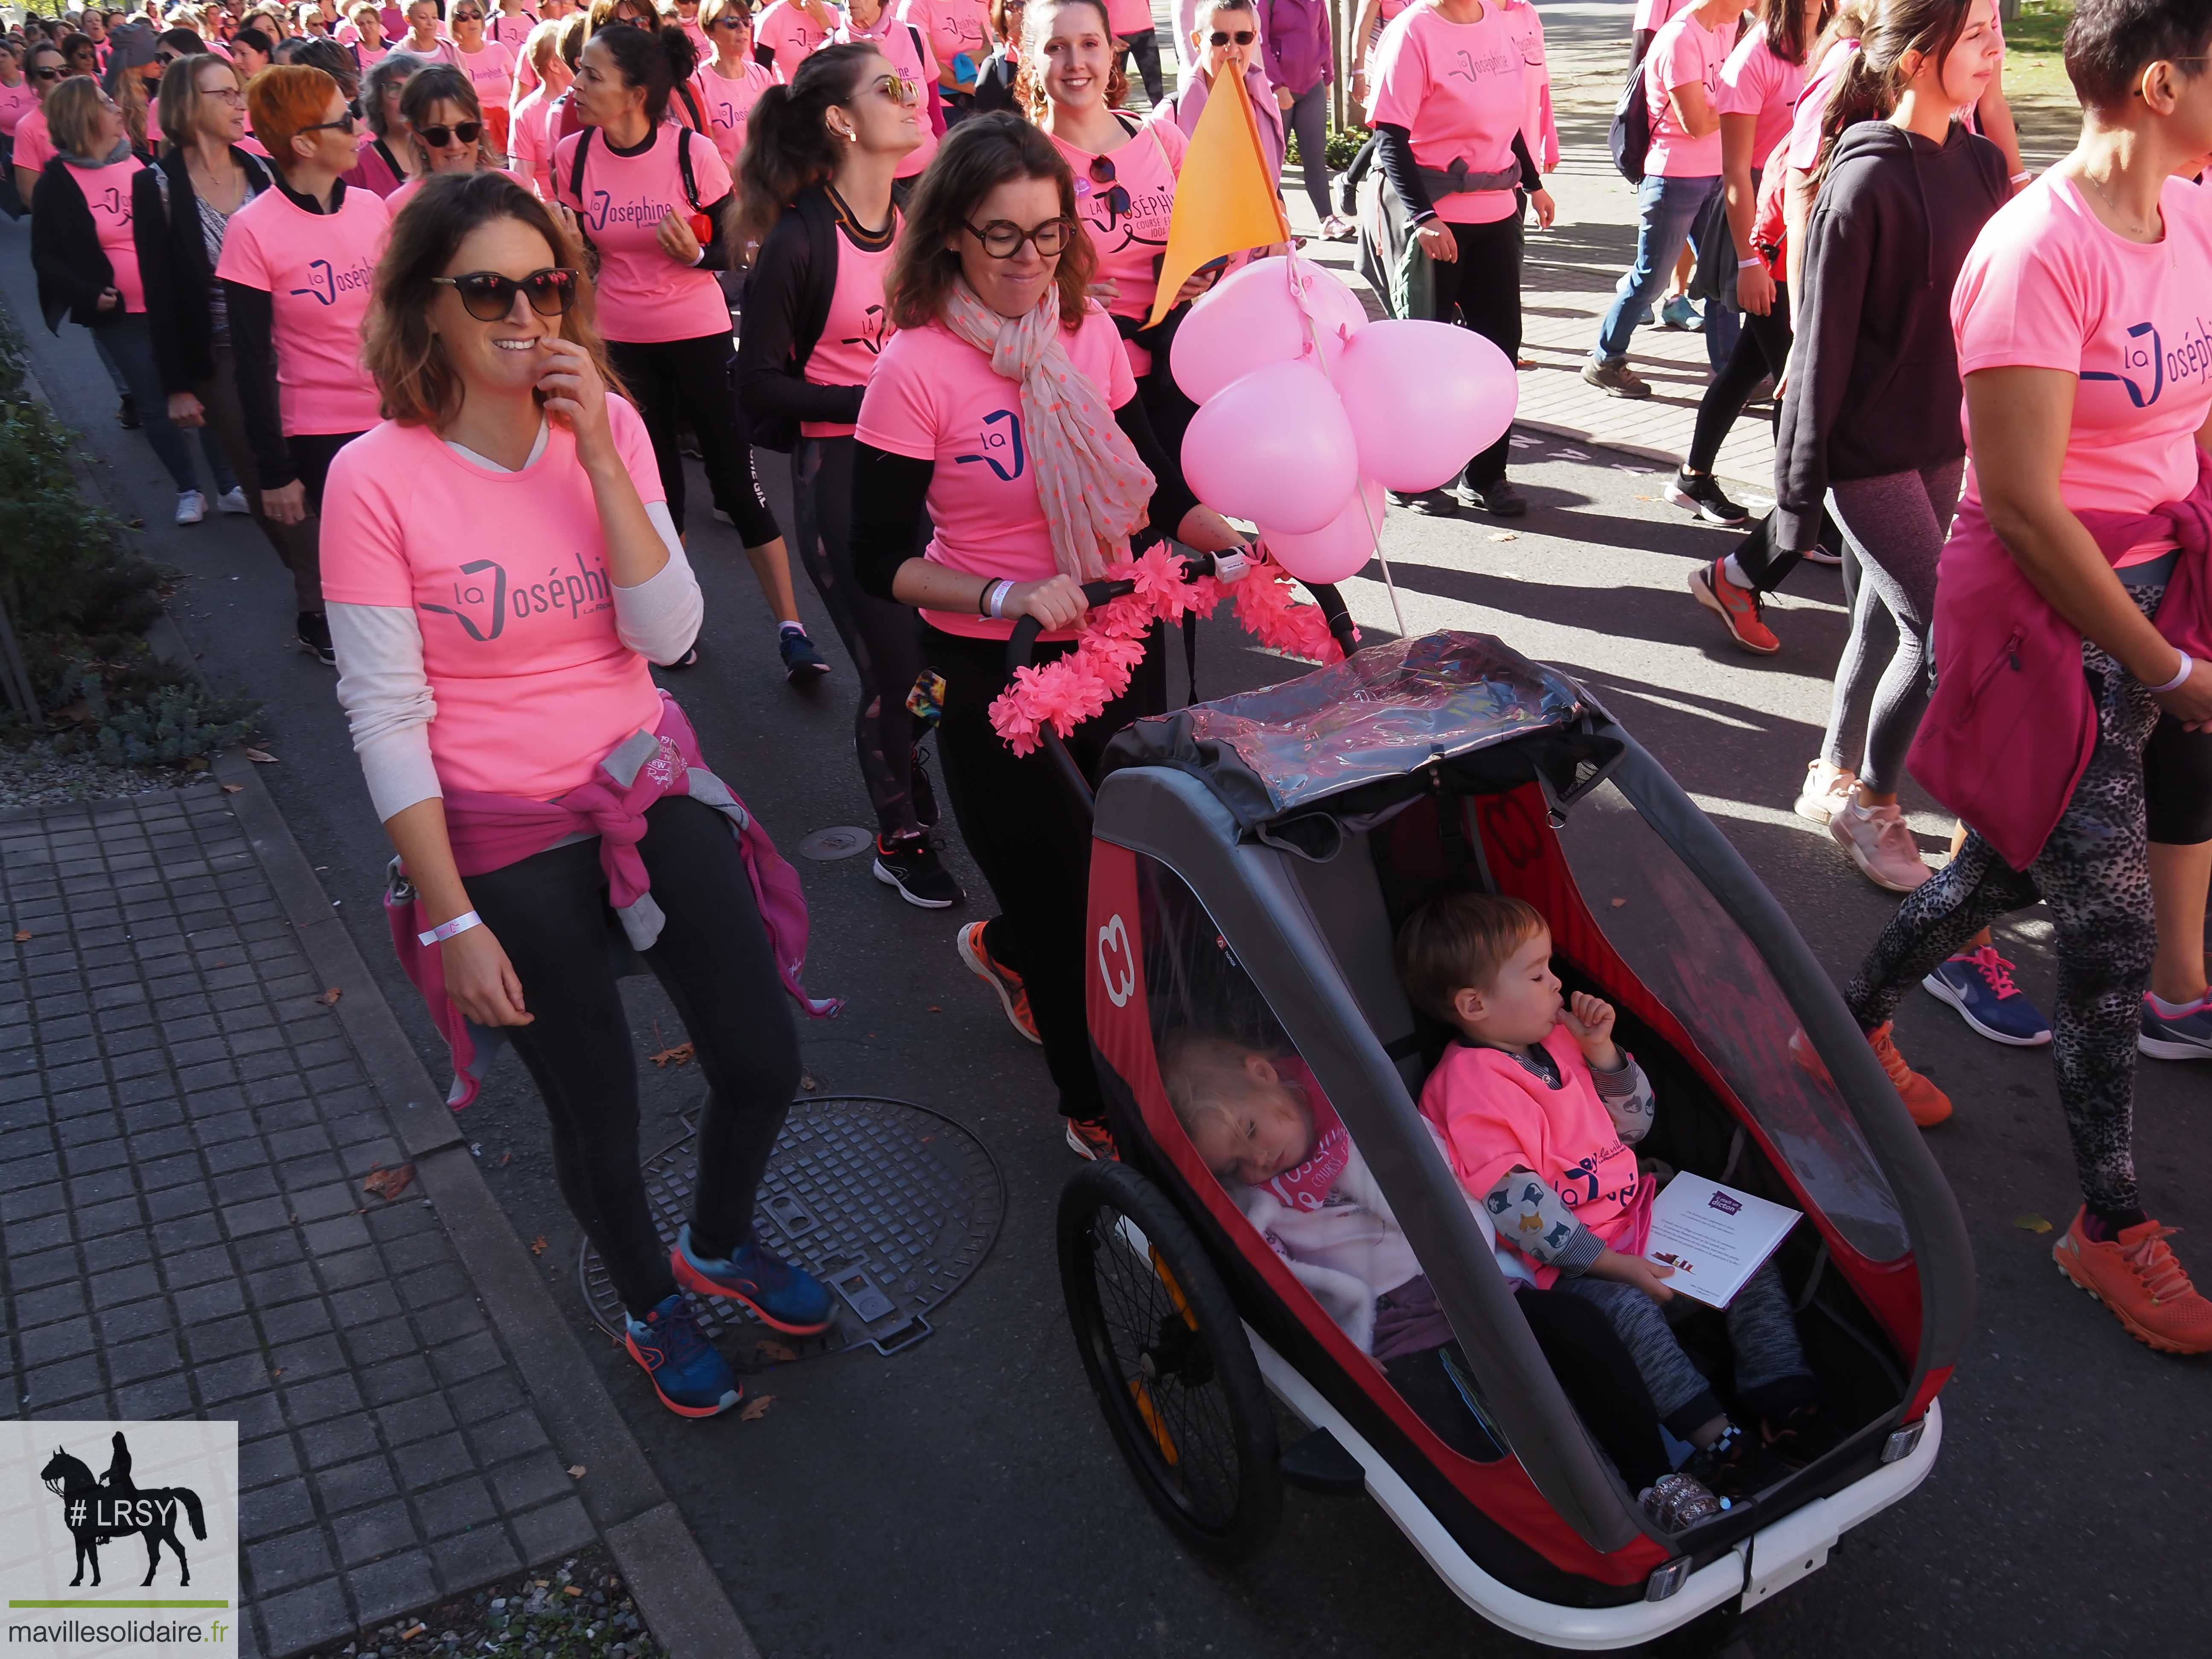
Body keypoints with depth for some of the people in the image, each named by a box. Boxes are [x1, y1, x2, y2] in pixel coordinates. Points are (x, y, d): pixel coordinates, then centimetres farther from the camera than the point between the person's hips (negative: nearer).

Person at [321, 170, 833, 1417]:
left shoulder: (608, 428, -3)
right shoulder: (379, 480, -15)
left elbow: (668, 636, -11)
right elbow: (386, 720, -12)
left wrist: (598, 459, -20)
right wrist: (451, 918, -13)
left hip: (651, 788, 4)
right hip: (504, 836, -3)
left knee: (765, 1067, 6)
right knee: (599, 1116, 10)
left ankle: (722, 1245, 40)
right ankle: (654, 1306, 42)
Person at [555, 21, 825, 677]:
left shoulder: (693, 153, -14)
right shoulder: (573, 156, -5)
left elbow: (728, 250, -7)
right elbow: (579, 254, 7)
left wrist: (695, 254, -26)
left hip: (698, 334, -3)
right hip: (621, 340, 3)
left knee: (738, 481, -3)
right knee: (655, 483, 13)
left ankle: (791, 629, 5)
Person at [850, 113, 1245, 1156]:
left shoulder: (1090, 334, -1)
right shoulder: (916, 369, -16)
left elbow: (1157, 489, 8)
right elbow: (878, 561, -14)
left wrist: (1240, 543, -8)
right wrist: (1008, 597, -26)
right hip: (995, 674, -5)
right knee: (1058, 896, 8)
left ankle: (1005, 950, 55)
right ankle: (1096, 1109, 34)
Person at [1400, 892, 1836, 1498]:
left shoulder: (1556, 1037, 9)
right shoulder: (1467, 1089, -18)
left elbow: (1634, 1126, 16)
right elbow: (1518, 1207, -22)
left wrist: (1601, 1051, 0)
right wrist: (1614, 1265, -23)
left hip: (1635, 1216, 9)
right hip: (1565, 1260, -9)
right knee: (1627, 1310, -35)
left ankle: (1785, 1404, -5)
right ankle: (1714, 1439, -29)